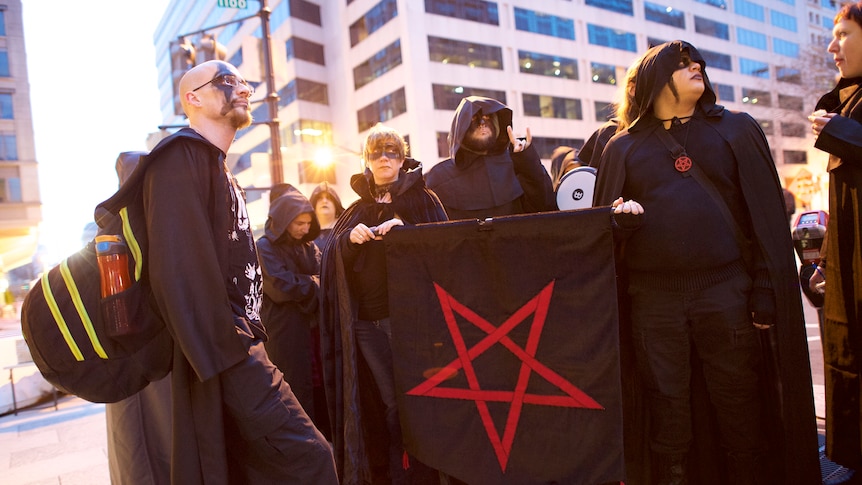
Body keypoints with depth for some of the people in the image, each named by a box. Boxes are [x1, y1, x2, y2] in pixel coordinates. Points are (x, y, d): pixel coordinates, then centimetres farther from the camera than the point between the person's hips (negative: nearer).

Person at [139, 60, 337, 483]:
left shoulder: (219, 168, 21)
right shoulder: (180, 156, -9)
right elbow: (179, 266, -21)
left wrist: (250, 338, 15)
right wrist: (224, 355, -22)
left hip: (240, 345, 10)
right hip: (224, 358, -10)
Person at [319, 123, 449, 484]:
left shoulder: (422, 199, 7)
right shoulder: (357, 209, 17)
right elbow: (333, 255, 9)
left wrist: (405, 231, -19)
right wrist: (350, 238, -11)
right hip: (366, 321, 3)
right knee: (390, 401, 4)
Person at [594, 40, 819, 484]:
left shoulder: (737, 129, 11)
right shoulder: (623, 147, 12)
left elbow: (767, 218, 5)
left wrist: (765, 296, -3)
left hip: (726, 292, 0)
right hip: (653, 299, 0)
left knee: (739, 411, 7)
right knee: (667, 413, 7)